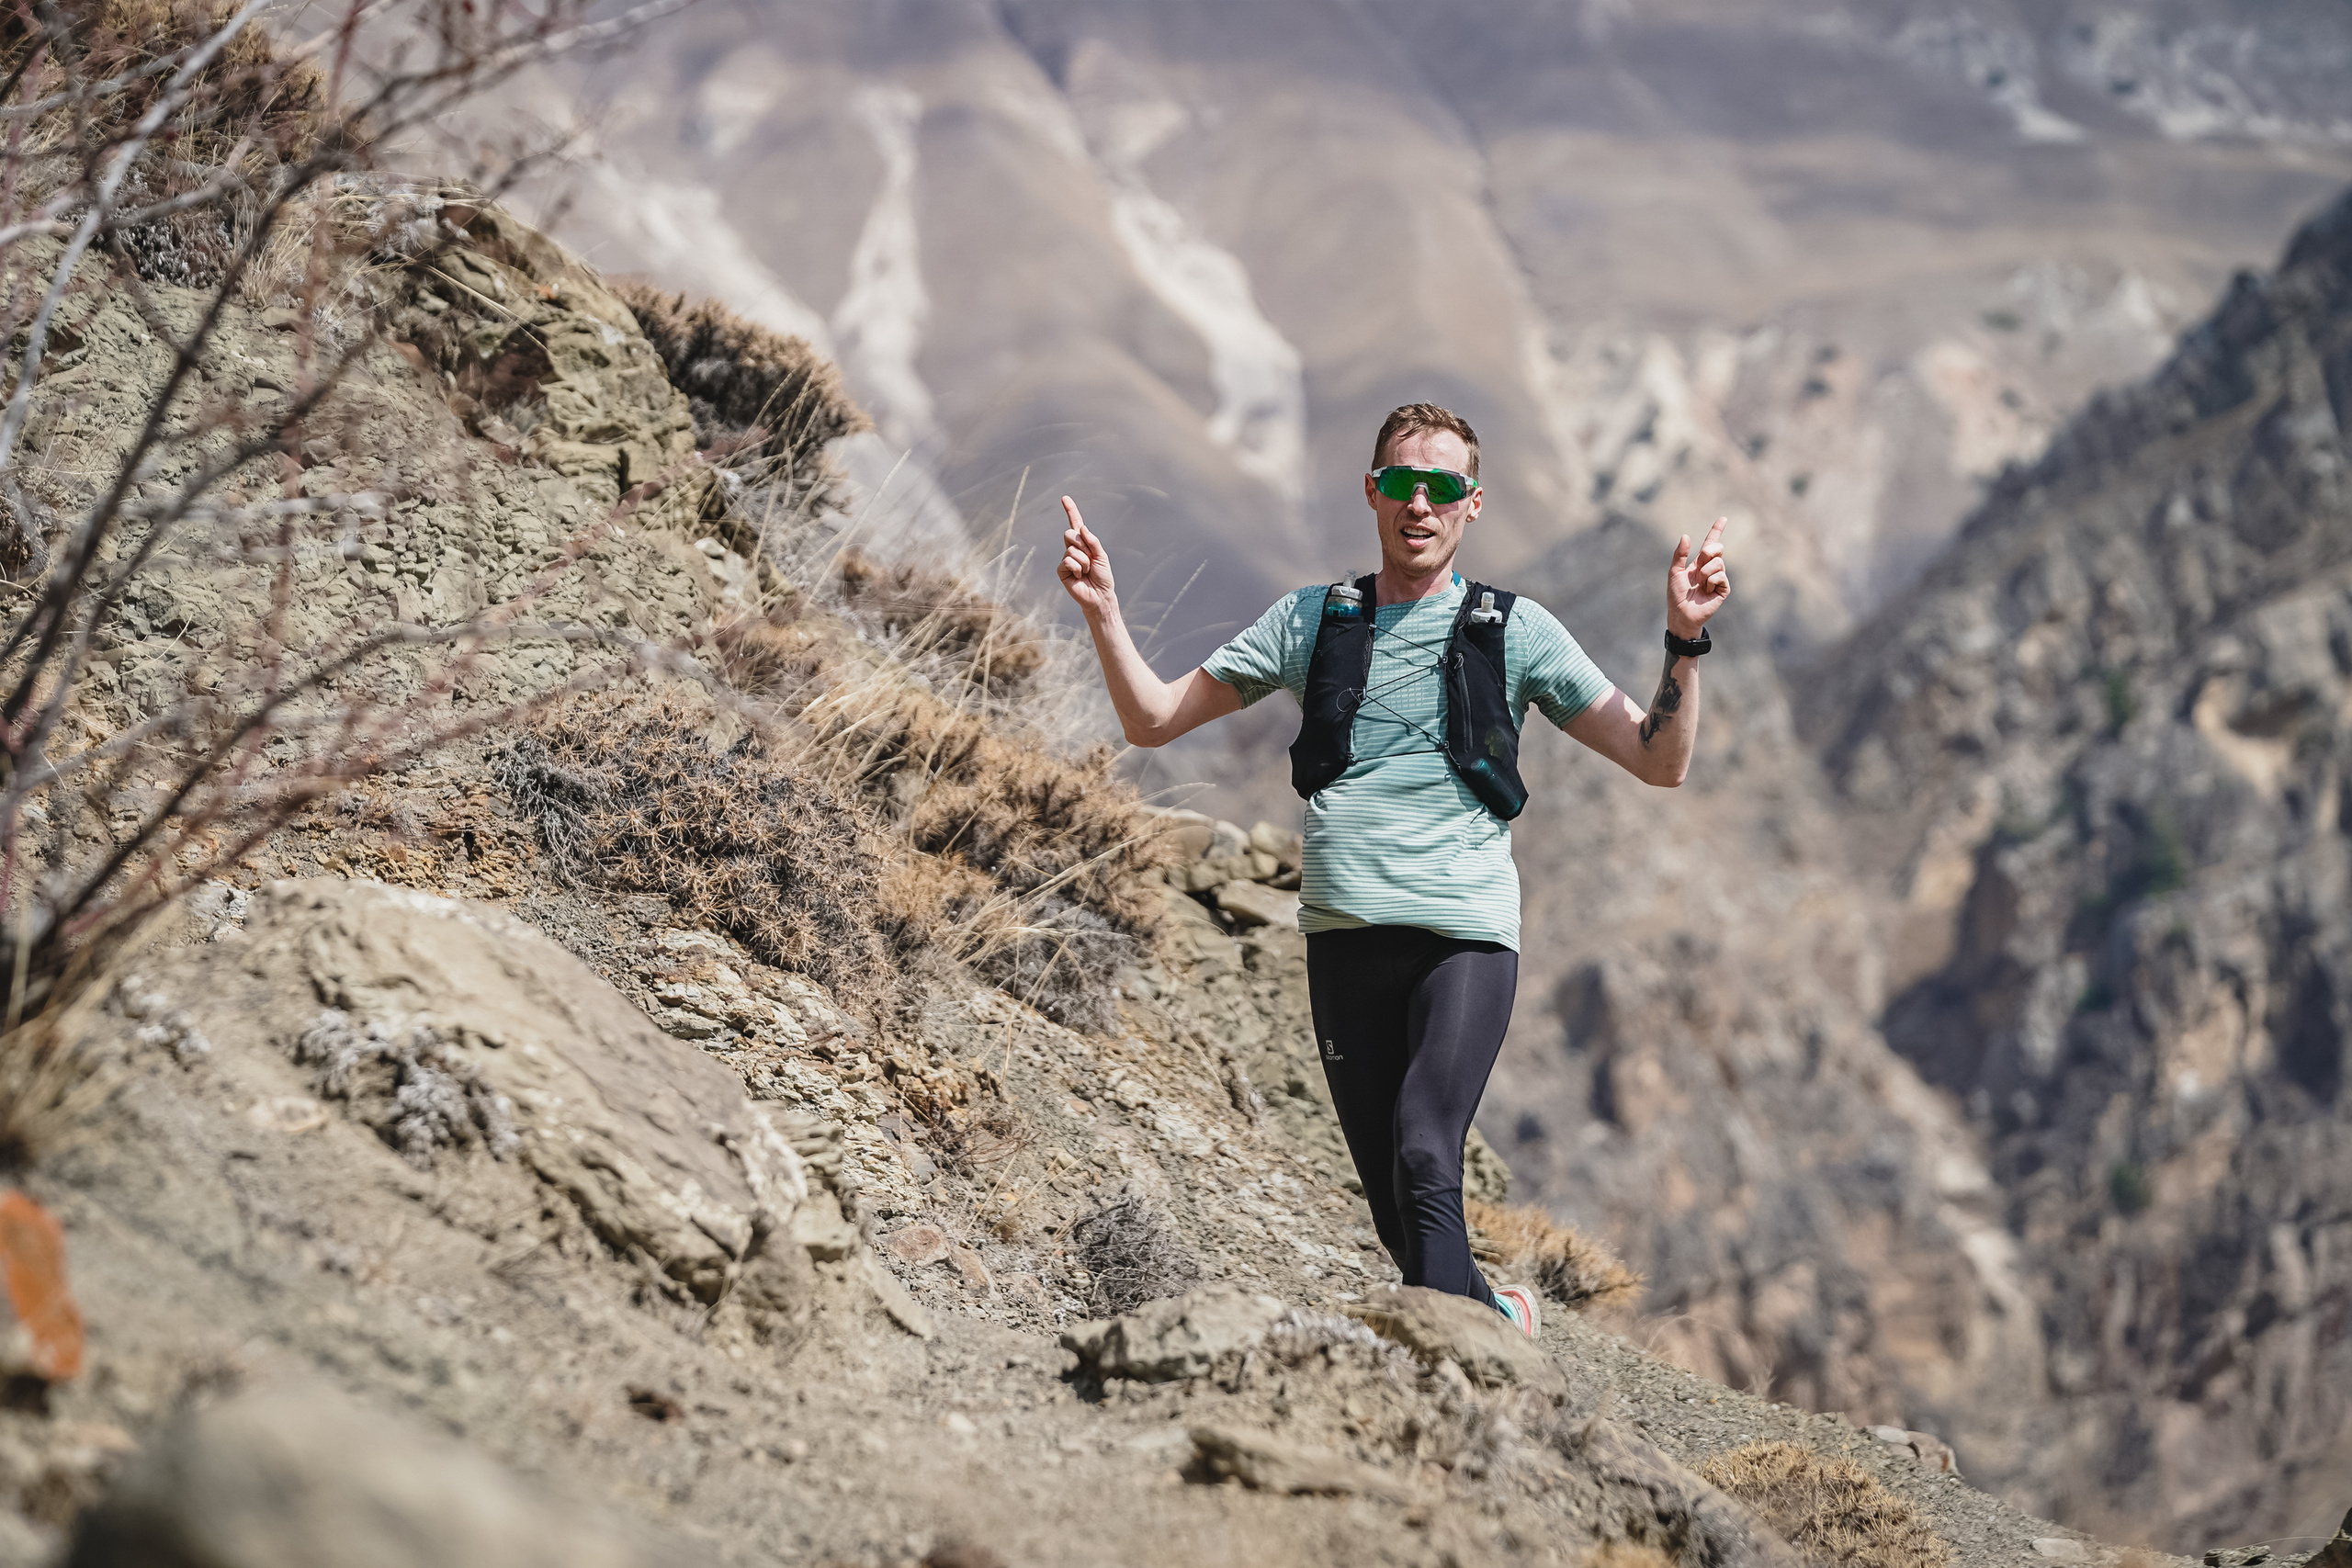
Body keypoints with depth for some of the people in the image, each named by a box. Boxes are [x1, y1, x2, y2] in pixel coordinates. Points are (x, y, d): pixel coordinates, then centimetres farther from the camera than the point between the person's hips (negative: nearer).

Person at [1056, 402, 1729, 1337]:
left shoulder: (1514, 631, 8)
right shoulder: (1311, 620, 14)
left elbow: (1661, 762, 6)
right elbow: (1152, 720, 16)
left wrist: (1685, 640, -8)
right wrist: (1103, 613, 1)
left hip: (1465, 936, -3)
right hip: (1343, 937, 3)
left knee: (1425, 1163, -23)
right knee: (1393, 1202, 8)